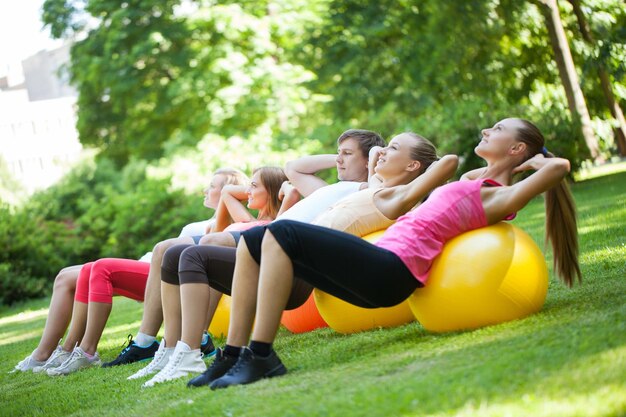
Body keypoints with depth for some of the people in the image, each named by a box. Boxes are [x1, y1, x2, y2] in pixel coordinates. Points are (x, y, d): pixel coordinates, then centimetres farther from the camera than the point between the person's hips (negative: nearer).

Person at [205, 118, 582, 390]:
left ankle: (261, 356, -25)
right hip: (379, 272, 10)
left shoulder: (500, 197, 2)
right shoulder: (477, 184, 27)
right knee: (253, 242, 2)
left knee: (281, 234, -22)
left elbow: (560, 166, -12)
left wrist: (531, 161, 7)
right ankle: (233, 354, -4)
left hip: (391, 270, -10)